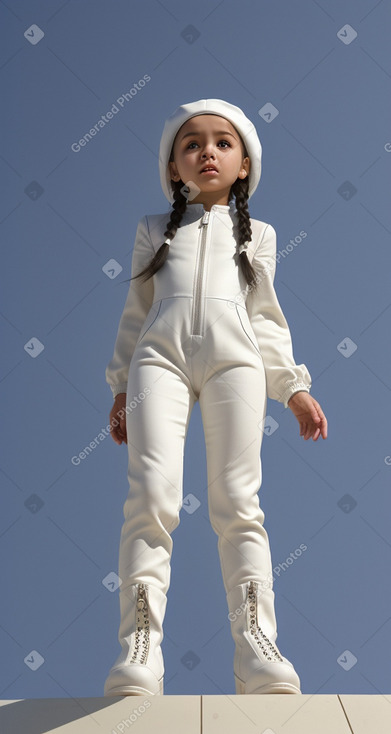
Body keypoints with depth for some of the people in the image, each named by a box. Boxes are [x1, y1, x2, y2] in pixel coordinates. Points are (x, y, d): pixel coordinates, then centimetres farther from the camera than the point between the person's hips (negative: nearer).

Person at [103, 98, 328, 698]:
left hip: (235, 356, 0)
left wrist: (293, 387, 12)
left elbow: (266, 318, 23)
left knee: (237, 501, -12)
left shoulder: (258, 235, 28)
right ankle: (140, 646, -19)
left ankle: (257, 647, -14)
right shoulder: (155, 229, 28)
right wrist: (121, 387, 12)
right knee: (151, 495, -17)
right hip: (160, 353, 0)